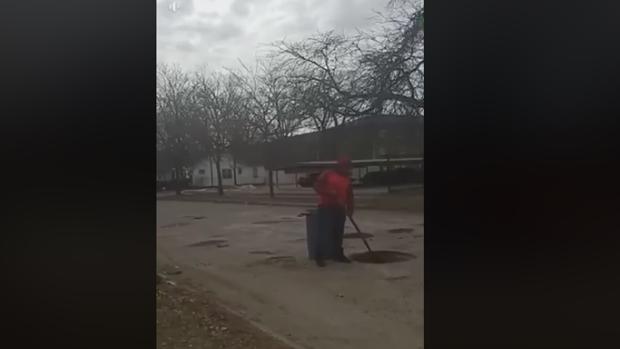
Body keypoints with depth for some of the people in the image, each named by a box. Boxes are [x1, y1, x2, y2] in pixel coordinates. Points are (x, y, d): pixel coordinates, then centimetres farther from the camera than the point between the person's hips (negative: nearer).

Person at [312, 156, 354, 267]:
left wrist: (350, 209, 3)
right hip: (326, 207, -5)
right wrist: (329, 192, -17)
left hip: (340, 209, 5)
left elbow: (349, 196, 13)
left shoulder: (347, 179, 13)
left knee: (338, 233, 8)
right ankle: (319, 256, -5)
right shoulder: (327, 174, -1)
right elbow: (317, 186, -7)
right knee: (325, 233, -10)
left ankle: (338, 254, 19)